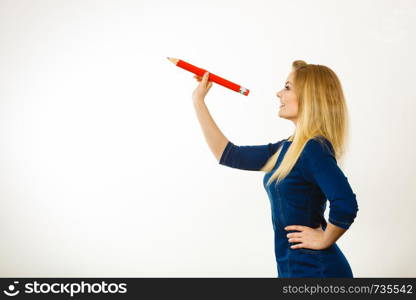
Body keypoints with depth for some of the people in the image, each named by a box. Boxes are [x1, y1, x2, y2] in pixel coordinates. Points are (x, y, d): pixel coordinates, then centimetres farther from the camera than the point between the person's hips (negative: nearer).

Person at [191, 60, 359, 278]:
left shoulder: (314, 149, -20)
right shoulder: (287, 149, 7)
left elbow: (346, 205, -33)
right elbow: (227, 155, 12)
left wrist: (324, 239, -16)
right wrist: (198, 101, 14)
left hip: (315, 269, -8)